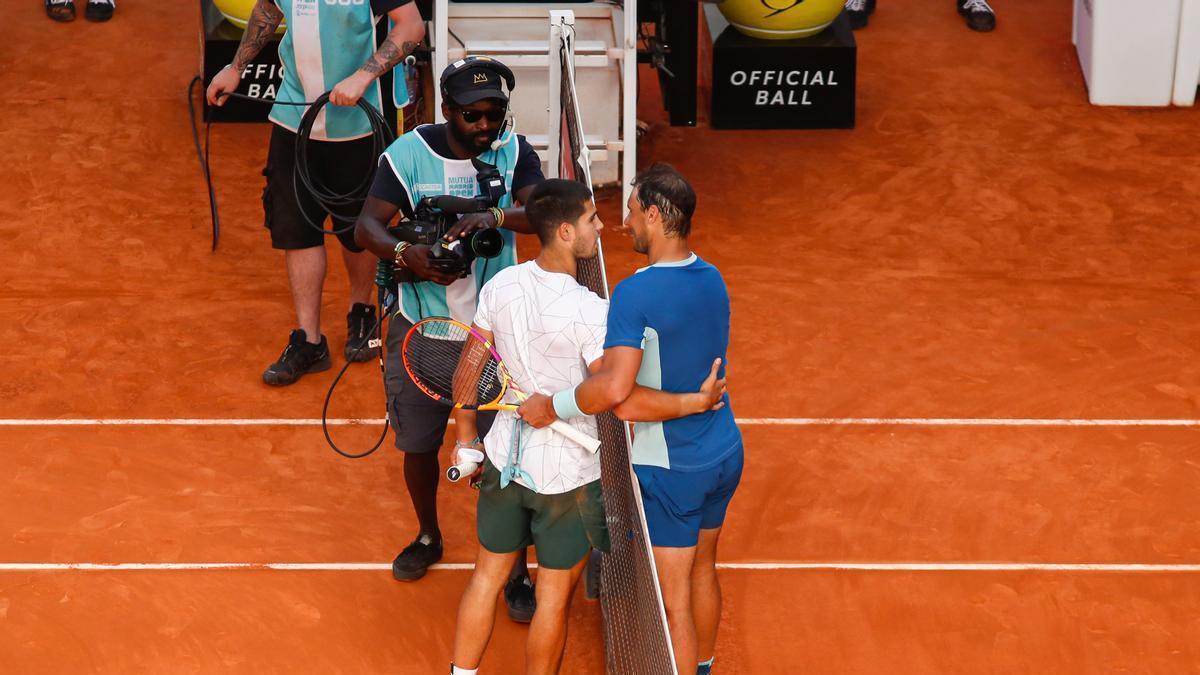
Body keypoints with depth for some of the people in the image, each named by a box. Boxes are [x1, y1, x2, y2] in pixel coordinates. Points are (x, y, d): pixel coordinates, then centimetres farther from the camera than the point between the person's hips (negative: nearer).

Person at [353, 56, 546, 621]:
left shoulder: (515, 151, -7)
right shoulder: (409, 153, -10)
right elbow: (366, 226, -13)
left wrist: (497, 216, -39)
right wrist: (405, 253, -33)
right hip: (421, 325, 1)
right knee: (418, 444, 14)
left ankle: (516, 572, 13)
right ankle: (428, 537, 42)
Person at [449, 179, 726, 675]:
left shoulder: (500, 286, -7)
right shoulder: (589, 311, -25)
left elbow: (468, 368, 2)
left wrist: (466, 440, 14)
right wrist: (697, 402, -19)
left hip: (505, 457, 6)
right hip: (567, 475, -5)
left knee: (488, 574, 21)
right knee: (554, 596, 13)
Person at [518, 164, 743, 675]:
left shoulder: (635, 293, -24)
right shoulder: (712, 279, 0)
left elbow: (614, 389, -33)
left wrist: (552, 406, -19)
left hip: (672, 471, -8)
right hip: (725, 454, 8)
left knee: (674, 603, 4)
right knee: (703, 570, 26)